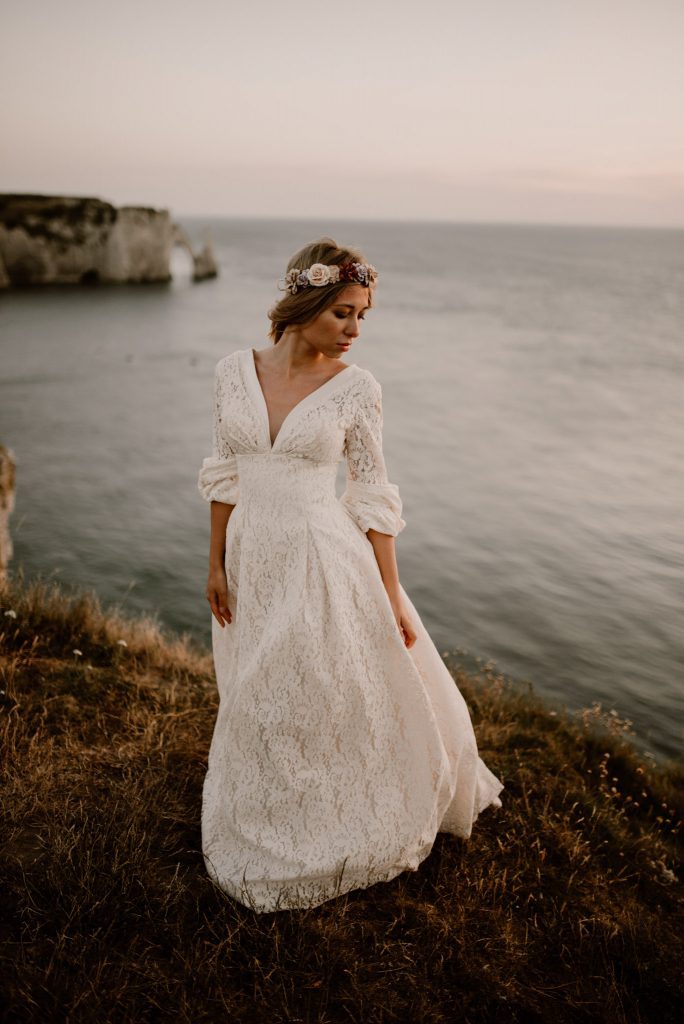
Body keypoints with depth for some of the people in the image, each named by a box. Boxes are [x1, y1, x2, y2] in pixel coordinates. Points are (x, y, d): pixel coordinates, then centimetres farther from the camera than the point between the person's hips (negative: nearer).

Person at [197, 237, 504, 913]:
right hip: (254, 562, 3)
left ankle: (344, 832, 41)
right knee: (262, 710, 19)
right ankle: (271, 838, 47)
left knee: (338, 701, 11)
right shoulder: (233, 372, -3)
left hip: (327, 566, -3)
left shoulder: (356, 388, -9)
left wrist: (392, 595, -5)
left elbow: (372, 497, -5)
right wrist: (216, 565, 5)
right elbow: (226, 475, 4)